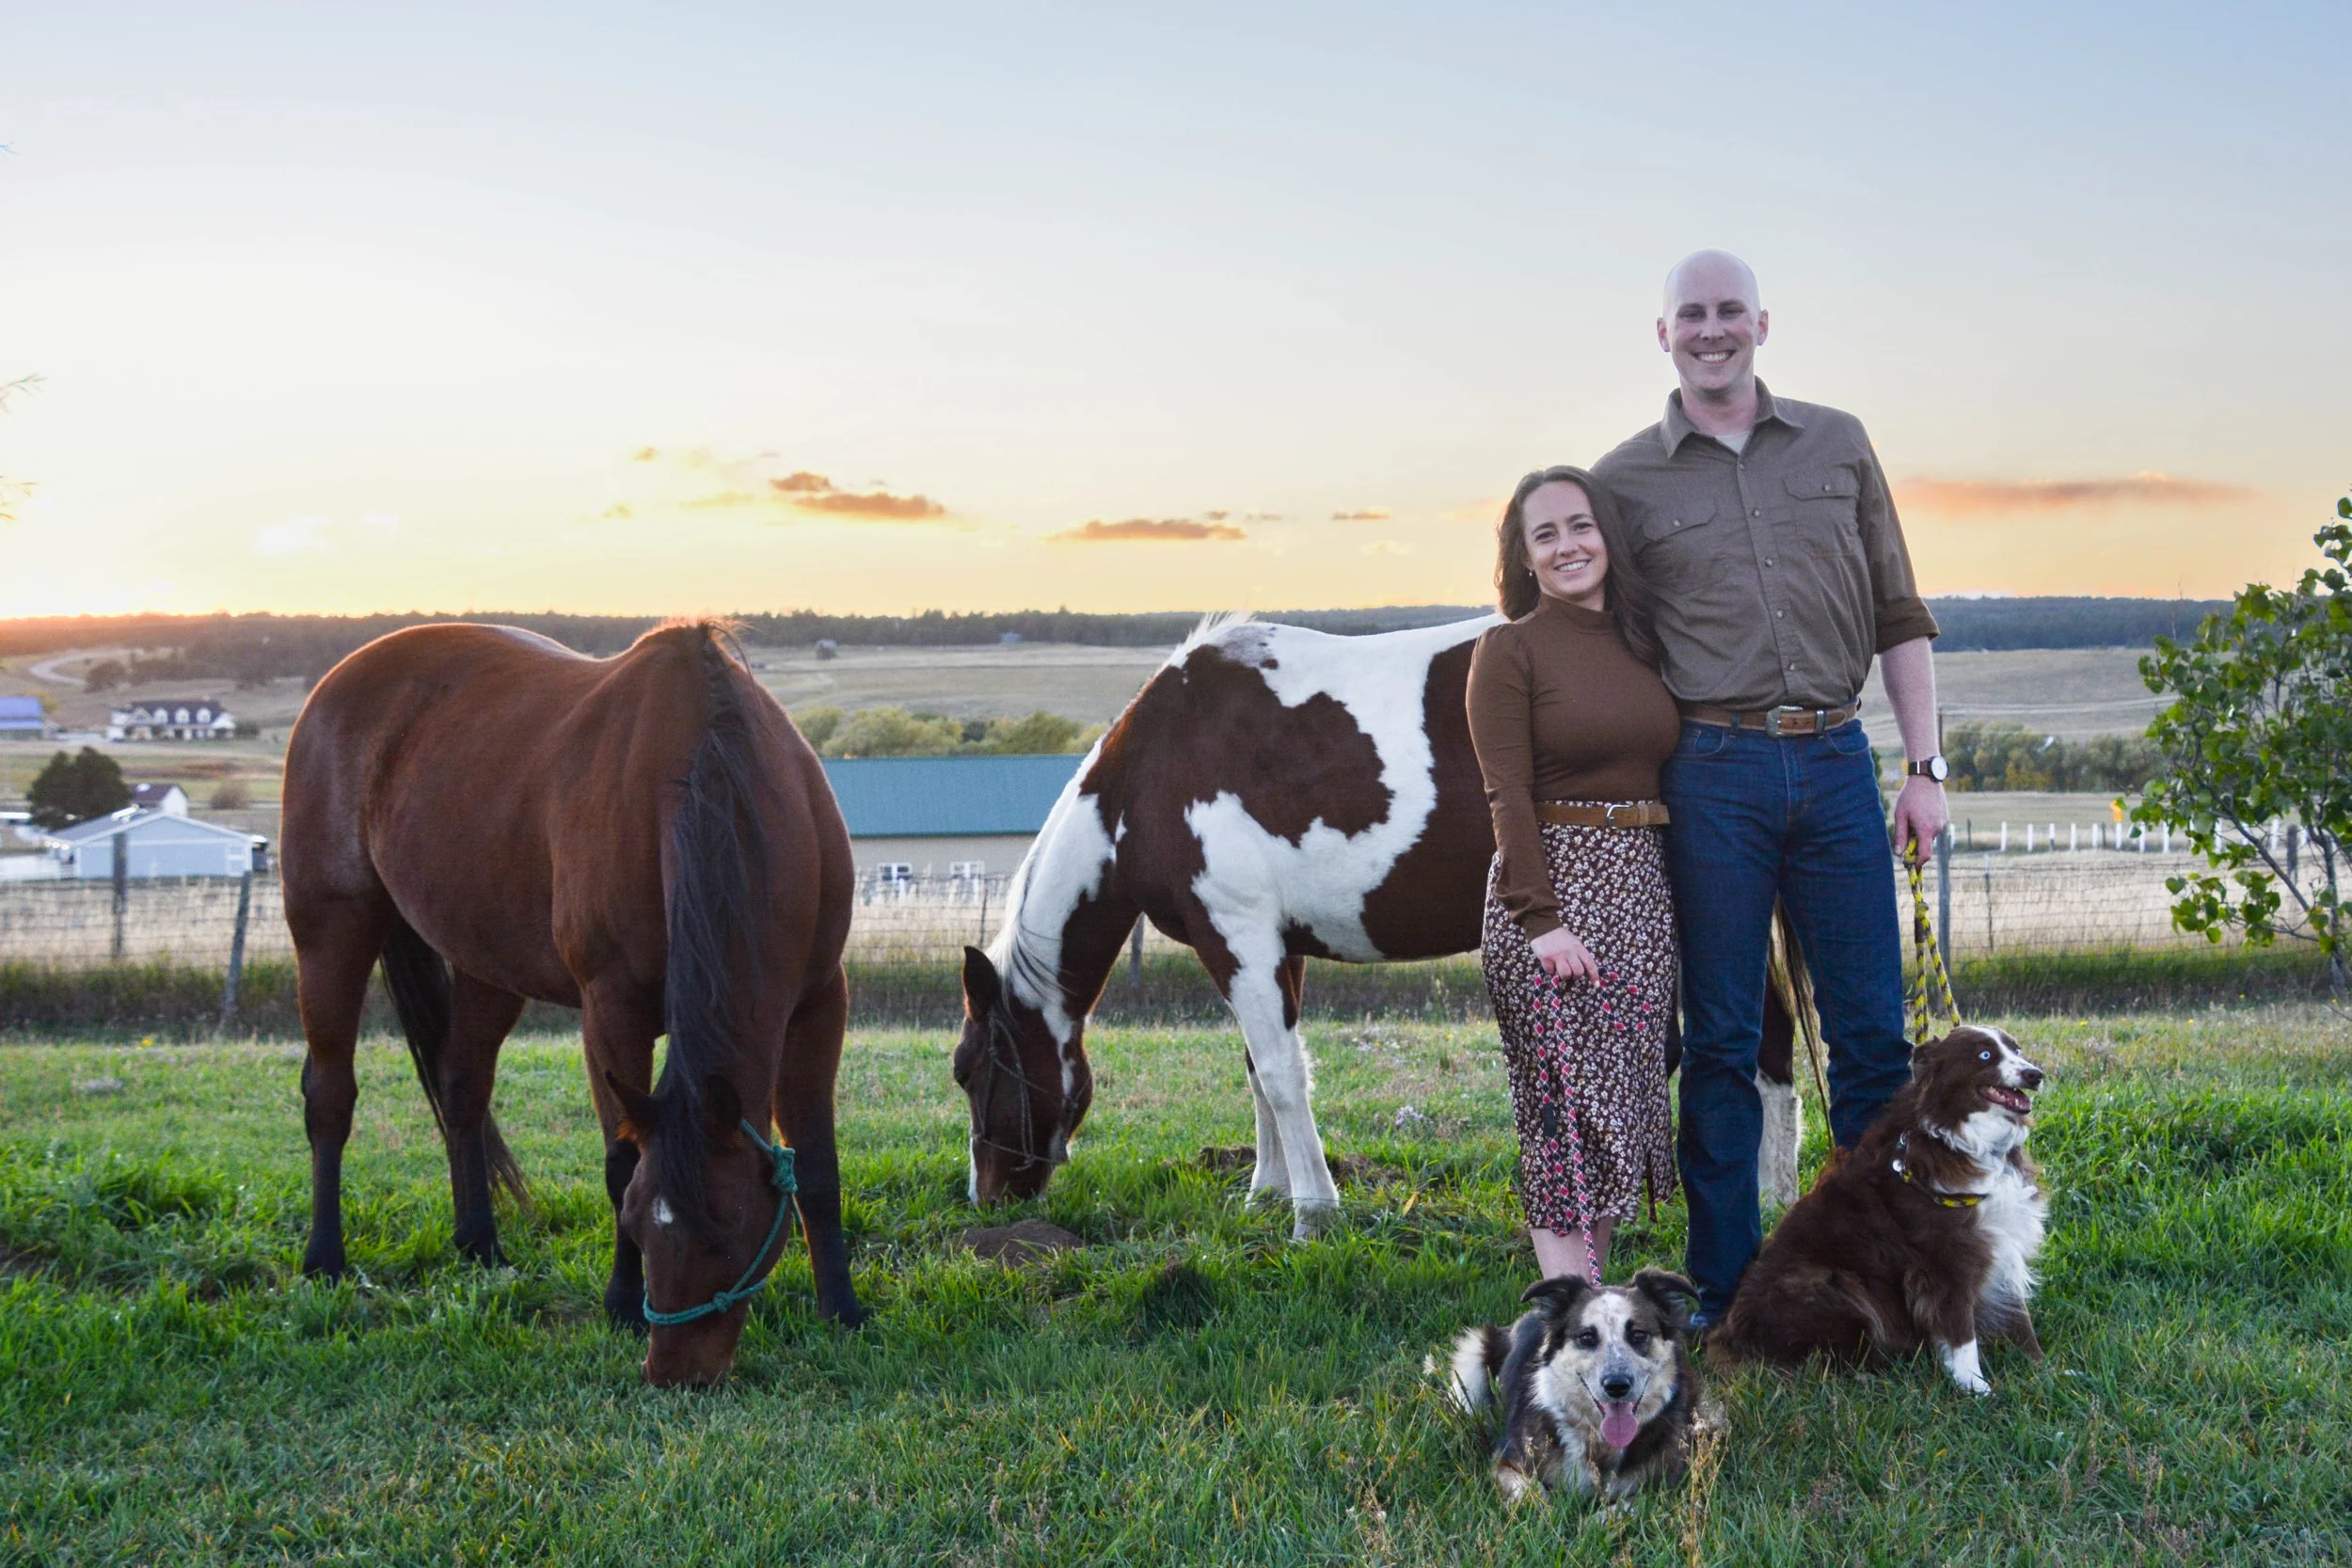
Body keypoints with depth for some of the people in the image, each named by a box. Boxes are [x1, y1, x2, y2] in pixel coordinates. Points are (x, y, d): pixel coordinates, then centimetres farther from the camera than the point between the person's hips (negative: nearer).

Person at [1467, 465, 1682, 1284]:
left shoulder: (1641, 643, 13)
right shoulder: (1509, 649, -4)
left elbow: (1670, 773, 15)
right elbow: (1508, 796, -10)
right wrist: (1542, 921, -18)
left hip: (1643, 890, 6)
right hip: (1552, 883, -6)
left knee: (1622, 1097, 8)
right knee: (1570, 1102, -9)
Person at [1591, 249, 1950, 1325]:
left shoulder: (1839, 446, 11)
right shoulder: (1624, 482, 5)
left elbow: (1898, 616, 12)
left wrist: (1925, 766, 5)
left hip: (1835, 762, 2)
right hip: (1711, 775, -2)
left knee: (1872, 1031, 4)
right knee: (1720, 1042, 3)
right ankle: (1725, 1295, 11)